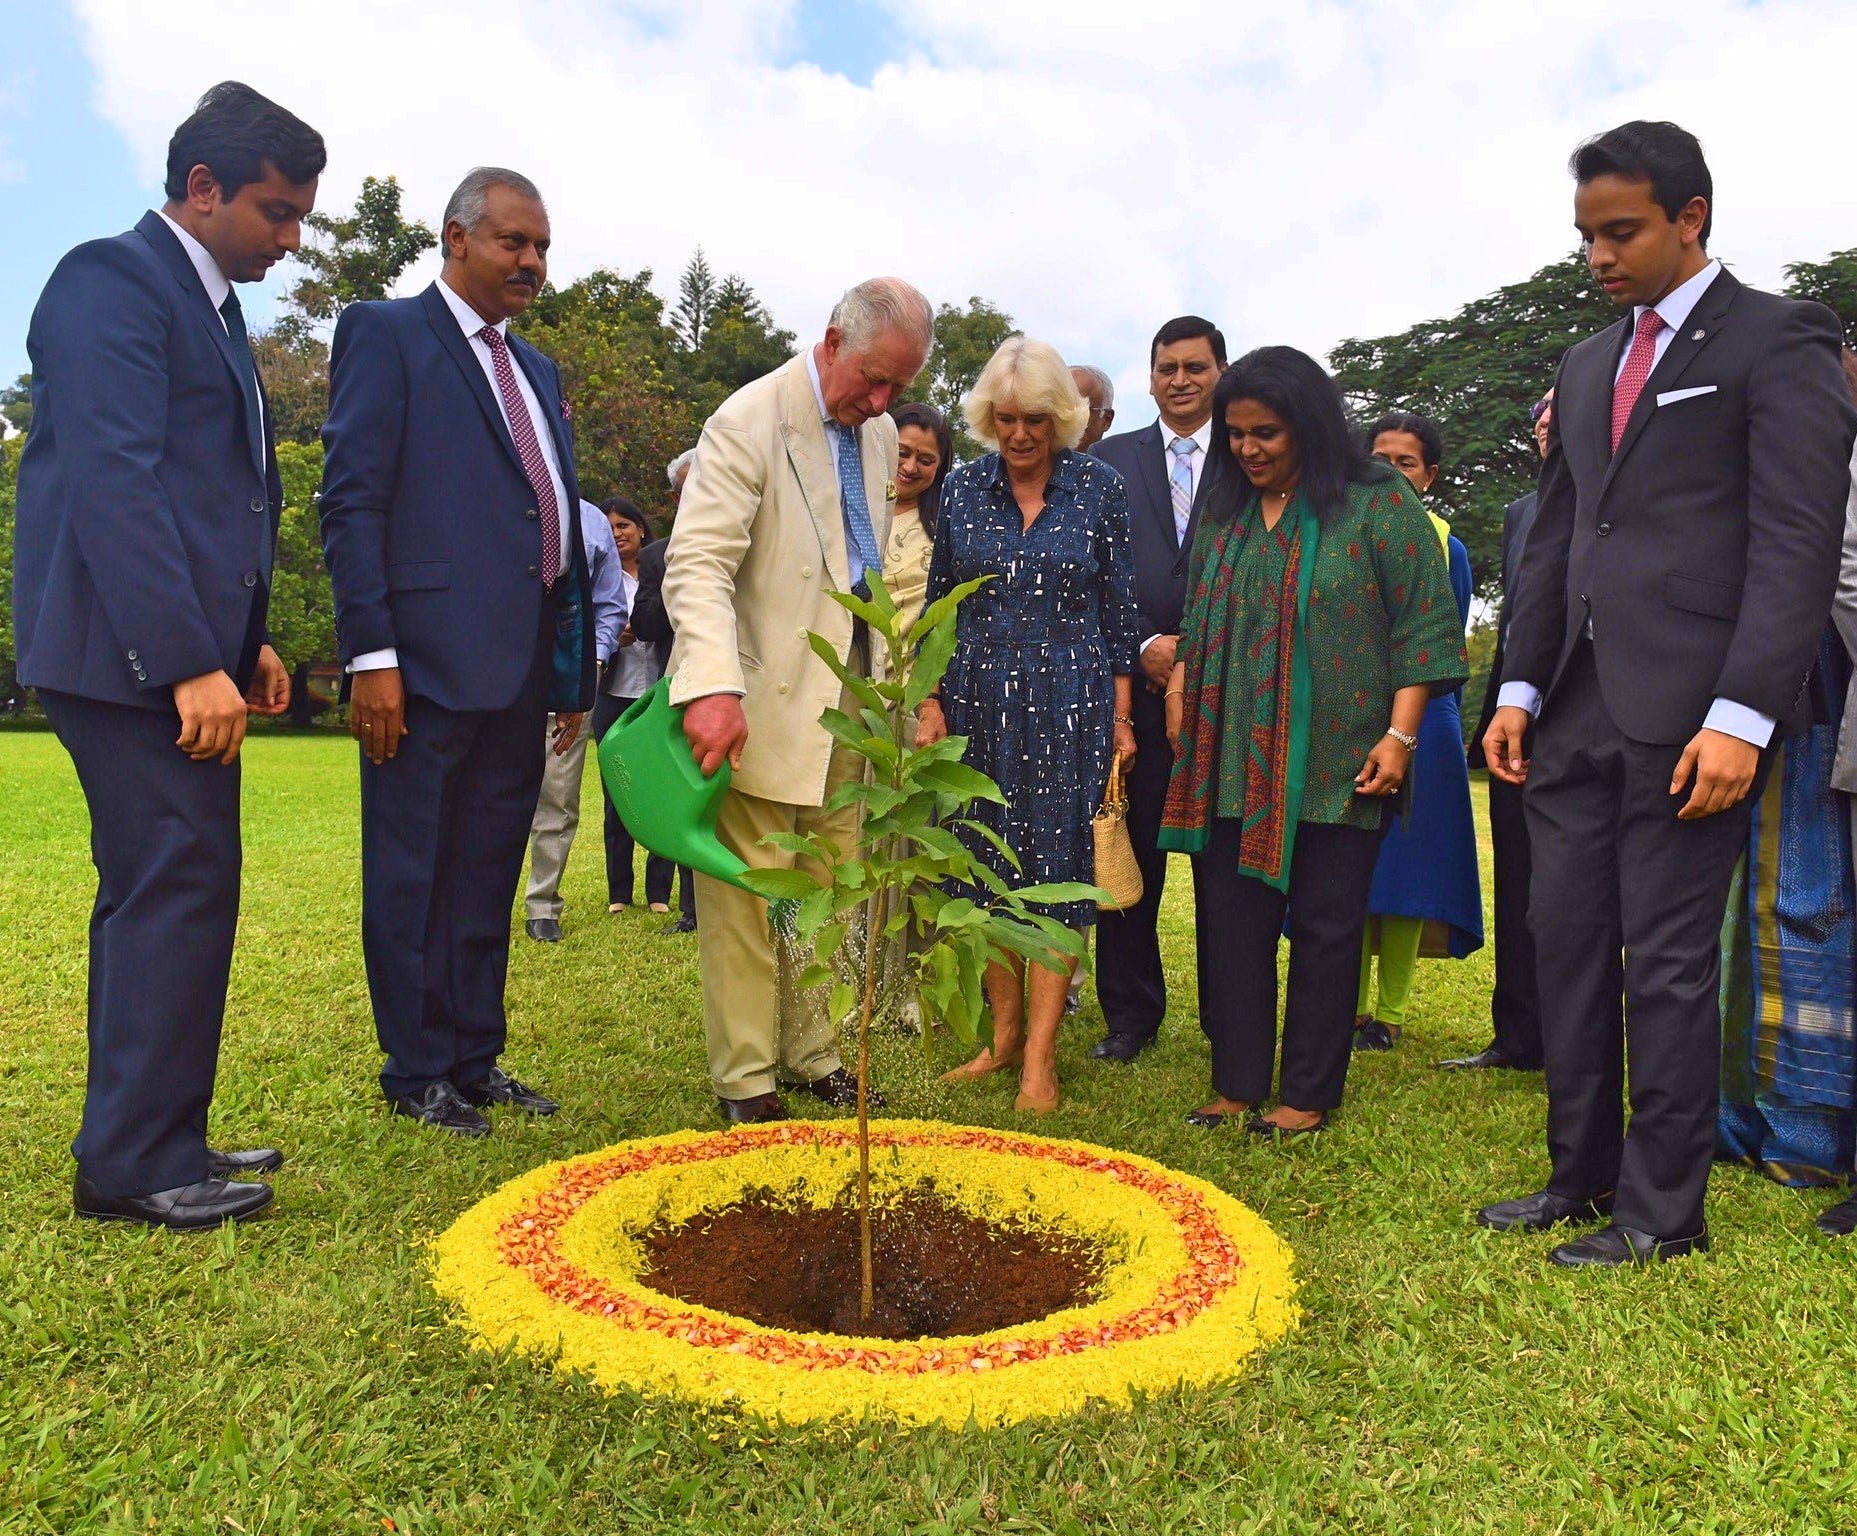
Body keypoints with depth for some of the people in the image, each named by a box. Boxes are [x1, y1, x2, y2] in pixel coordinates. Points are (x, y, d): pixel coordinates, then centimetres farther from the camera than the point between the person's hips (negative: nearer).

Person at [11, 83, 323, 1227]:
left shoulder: (215, 309, 21)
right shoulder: (112, 281, -8)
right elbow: (112, 485, -18)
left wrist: (248, 640, 15)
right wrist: (191, 663, -23)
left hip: (190, 658, 9)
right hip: (133, 658, -9)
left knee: (167, 897, 11)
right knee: (179, 890, -9)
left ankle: (151, 1146, 21)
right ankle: (137, 1163, 2)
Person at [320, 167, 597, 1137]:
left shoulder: (536, 371, 21)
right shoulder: (385, 333, 1)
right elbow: (352, 500, -8)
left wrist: (575, 665, 15)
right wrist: (371, 653, -15)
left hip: (523, 667, 7)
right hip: (429, 659, -7)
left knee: (489, 877, 13)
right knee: (413, 878, 3)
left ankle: (476, 1061, 24)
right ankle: (417, 1075, 14)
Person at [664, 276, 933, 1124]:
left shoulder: (879, 433, 14)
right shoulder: (749, 421, -11)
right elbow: (698, 565, -20)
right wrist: (713, 688, -34)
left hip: (847, 694, 7)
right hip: (766, 698, -7)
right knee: (747, 895, -1)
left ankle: (812, 1055, 24)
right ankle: (745, 1080, 11)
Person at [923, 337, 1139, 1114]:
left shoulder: (1099, 488, 0)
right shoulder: (962, 489, 5)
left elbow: (1118, 611, 2)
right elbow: (939, 607, 8)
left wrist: (1121, 716, -1)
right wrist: (931, 705, 2)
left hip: (1070, 706, -2)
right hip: (981, 707, 3)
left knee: (1059, 867, -2)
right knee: (991, 866, 7)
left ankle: (1039, 1056, 3)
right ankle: (1004, 1034, 20)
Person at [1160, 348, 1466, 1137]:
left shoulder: (1379, 504, -2)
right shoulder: (1225, 514, 13)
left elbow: (1425, 626, -5)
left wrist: (1400, 733, -12)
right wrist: (1178, 690, 8)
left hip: (1336, 765, -4)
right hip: (1234, 763, 5)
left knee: (1325, 926, 3)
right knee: (1230, 920, 6)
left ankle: (1309, 1095, 15)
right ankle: (1237, 1085, 17)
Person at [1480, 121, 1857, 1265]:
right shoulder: (1589, 366, 20)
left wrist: (1742, 716, -19)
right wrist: (1521, 688, 10)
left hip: (1689, 713, -7)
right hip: (1579, 709, 7)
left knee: (1668, 960, -1)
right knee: (1567, 942, 9)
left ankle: (1664, 1212, 13)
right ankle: (1582, 1178, 22)